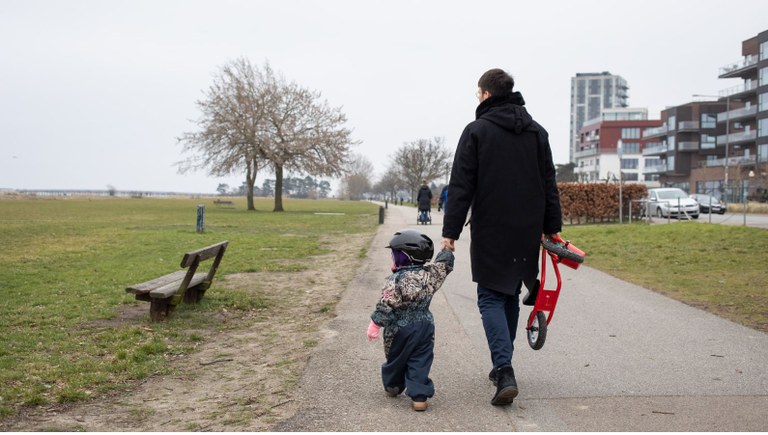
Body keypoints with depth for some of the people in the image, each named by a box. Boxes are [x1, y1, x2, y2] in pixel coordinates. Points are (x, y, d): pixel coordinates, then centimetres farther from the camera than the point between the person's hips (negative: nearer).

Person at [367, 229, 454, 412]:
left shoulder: (395, 280, -19)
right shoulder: (429, 274, -5)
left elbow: (385, 306, -20)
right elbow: (444, 265, 13)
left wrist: (375, 324, -12)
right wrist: (447, 250, 31)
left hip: (399, 329, -3)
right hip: (425, 326, 3)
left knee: (395, 359, 19)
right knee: (420, 362, 7)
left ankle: (393, 387, 38)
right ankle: (419, 396, -1)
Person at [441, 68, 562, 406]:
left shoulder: (476, 131, -6)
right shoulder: (537, 131, 10)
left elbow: (461, 187, -10)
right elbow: (549, 185, 10)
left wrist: (450, 231, -7)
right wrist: (552, 227, 13)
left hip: (490, 232, -5)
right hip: (527, 232, 5)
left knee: (491, 297, 0)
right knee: (511, 296, 17)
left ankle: (504, 372, -14)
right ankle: (502, 366, 25)